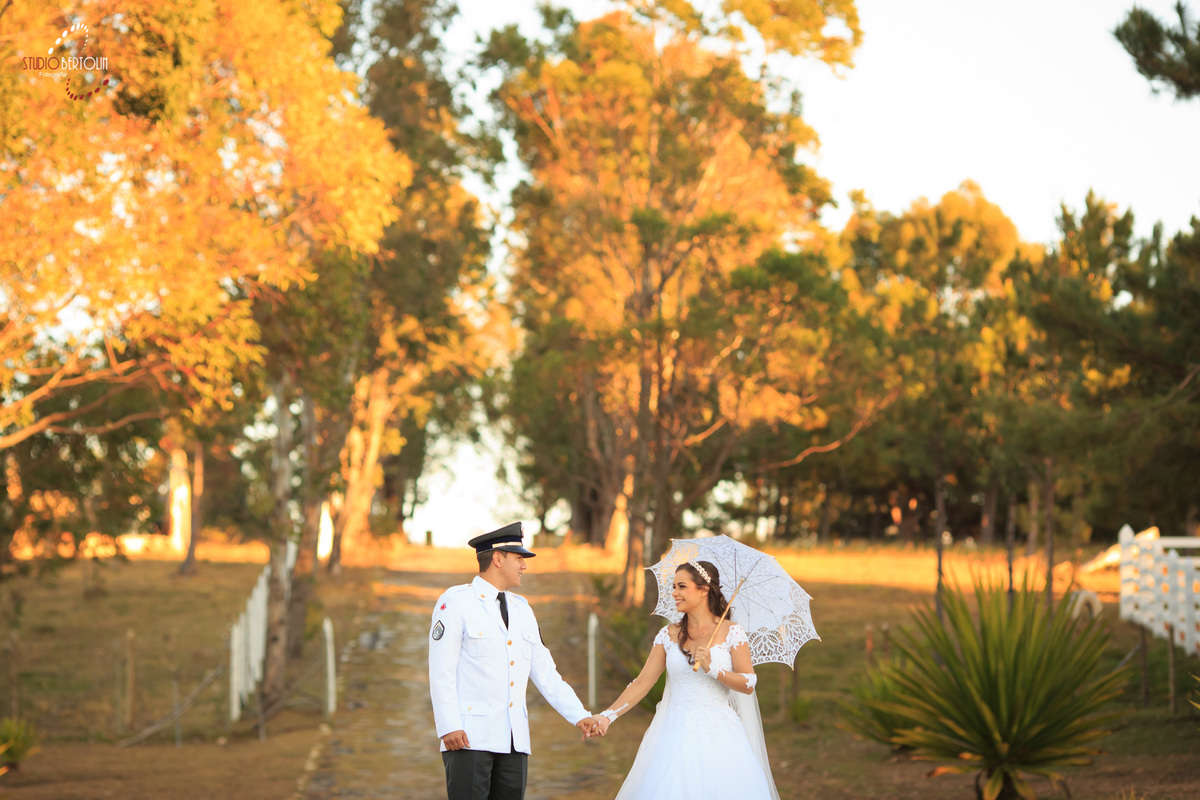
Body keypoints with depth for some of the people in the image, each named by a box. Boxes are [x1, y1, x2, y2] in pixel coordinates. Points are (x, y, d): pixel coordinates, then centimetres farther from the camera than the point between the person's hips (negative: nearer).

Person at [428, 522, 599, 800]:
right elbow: (441, 671, -9)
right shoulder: (455, 602, -2)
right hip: (468, 736, -6)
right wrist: (448, 727, -18)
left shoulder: (521, 609, 17)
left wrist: (579, 715, 7)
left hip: (514, 740, 6)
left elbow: (545, 673, 17)